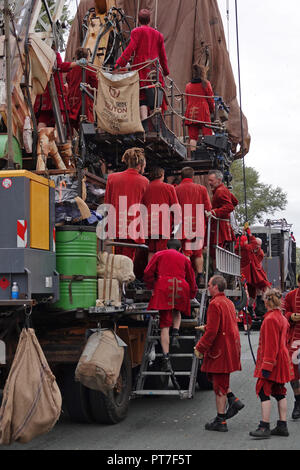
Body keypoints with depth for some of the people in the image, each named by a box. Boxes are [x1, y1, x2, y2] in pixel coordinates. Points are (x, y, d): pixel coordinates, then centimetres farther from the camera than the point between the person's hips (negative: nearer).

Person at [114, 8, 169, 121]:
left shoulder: (136, 32, 3)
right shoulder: (158, 34, 16)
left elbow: (130, 49, -10)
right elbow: (162, 55, 17)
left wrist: (119, 63, -14)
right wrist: (166, 71, 27)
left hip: (141, 68, -4)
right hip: (155, 69, 4)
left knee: (142, 96, -8)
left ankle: (144, 119, -24)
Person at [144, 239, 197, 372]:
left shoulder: (159, 255, 18)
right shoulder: (184, 259, 22)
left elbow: (148, 273, 7)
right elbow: (191, 279, 22)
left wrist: (151, 287, 16)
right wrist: (191, 295, 32)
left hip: (163, 288, -2)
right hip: (181, 289, 2)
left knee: (165, 324, -2)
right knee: (177, 312, 32)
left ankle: (166, 359, -10)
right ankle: (175, 335, 6)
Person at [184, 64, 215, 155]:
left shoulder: (188, 86, 10)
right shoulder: (206, 83, 0)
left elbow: (187, 101, 14)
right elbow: (210, 99, 3)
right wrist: (212, 109, 18)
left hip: (191, 113, 3)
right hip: (203, 112, -3)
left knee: (193, 136, 1)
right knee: (207, 134, -3)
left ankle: (193, 155, -5)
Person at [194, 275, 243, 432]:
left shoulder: (215, 304, -18)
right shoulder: (229, 303, 12)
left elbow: (212, 332, -22)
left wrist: (200, 348, -13)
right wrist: (206, 327, 23)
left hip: (220, 350, -9)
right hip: (231, 347, 9)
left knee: (219, 384, -1)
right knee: (213, 376, 22)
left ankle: (220, 422, 5)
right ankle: (234, 400, 15)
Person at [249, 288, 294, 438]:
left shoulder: (270, 319, -18)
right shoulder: (281, 317, 14)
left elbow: (271, 345, -21)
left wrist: (267, 366, -20)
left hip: (271, 361, -10)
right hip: (281, 359, 10)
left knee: (264, 391, -8)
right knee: (279, 392, 11)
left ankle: (265, 427, -9)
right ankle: (282, 426, 15)